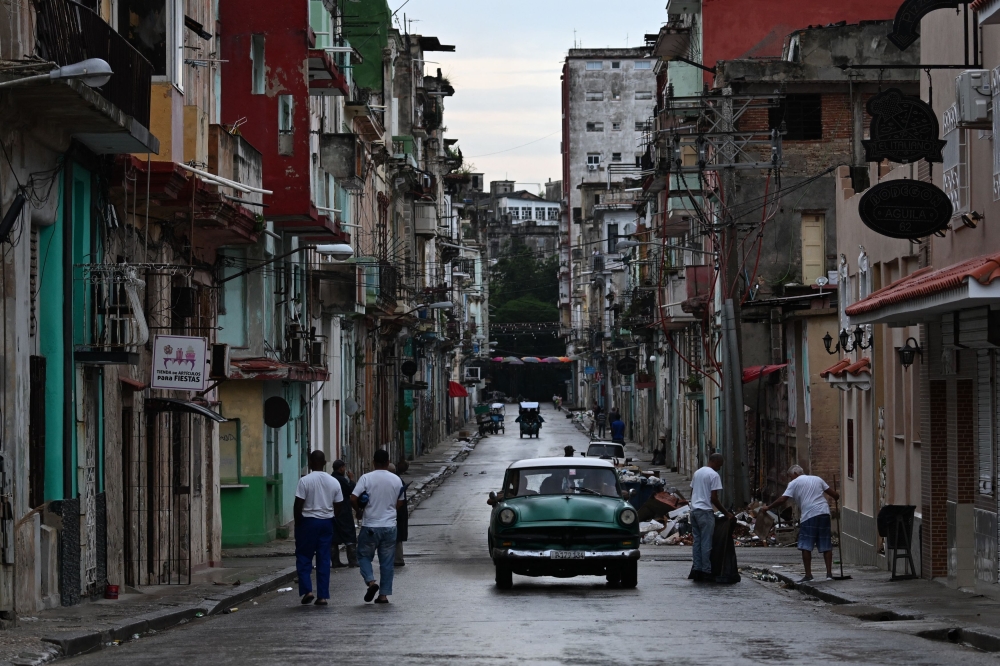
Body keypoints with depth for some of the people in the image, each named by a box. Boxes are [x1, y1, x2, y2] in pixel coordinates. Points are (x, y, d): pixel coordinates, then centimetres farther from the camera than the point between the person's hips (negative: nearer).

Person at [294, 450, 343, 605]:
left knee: (304, 557, 8)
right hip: (327, 522, 4)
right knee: (324, 559, 6)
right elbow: (337, 507, 7)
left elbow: (298, 505, -12)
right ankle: (323, 596, 5)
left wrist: (297, 523, 1)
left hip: (308, 522, -4)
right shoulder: (334, 482, 3)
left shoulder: (305, 481, -11)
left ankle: (307, 590, -5)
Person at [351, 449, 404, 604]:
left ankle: (370, 581, -9)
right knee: (387, 561, 8)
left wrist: (359, 510, 5)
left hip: (370, 526, -2)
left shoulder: (366, 478, -8)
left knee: (364, 556, 13)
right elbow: (400, 503, 8)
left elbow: (353, 498, -14)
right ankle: (384, 594, 7)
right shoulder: (396, 480, 2)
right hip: (390, 526, 3)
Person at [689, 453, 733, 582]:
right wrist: (726, 513, -8)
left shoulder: (697, 473, 15)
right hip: (705, 512, -8)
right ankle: (706, 571, -2)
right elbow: (714, 498, -14)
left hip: (694, 510, 8)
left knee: (697, 541, 10)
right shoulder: (714, 475, -10)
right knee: (706, 543, -3)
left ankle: (696, 570, 8)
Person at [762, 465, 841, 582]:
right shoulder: (817, 479, 18)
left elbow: (782, 499, -3)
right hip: (824, 513, 5)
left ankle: (808, 575, -4)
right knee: (826, 546, 9)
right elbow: (834, 494, 17)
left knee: (806, 547, 0)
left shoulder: (794, 483, 4)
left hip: (809, 516, -5)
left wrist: (768, 507, 7)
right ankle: (829, 573, 7)